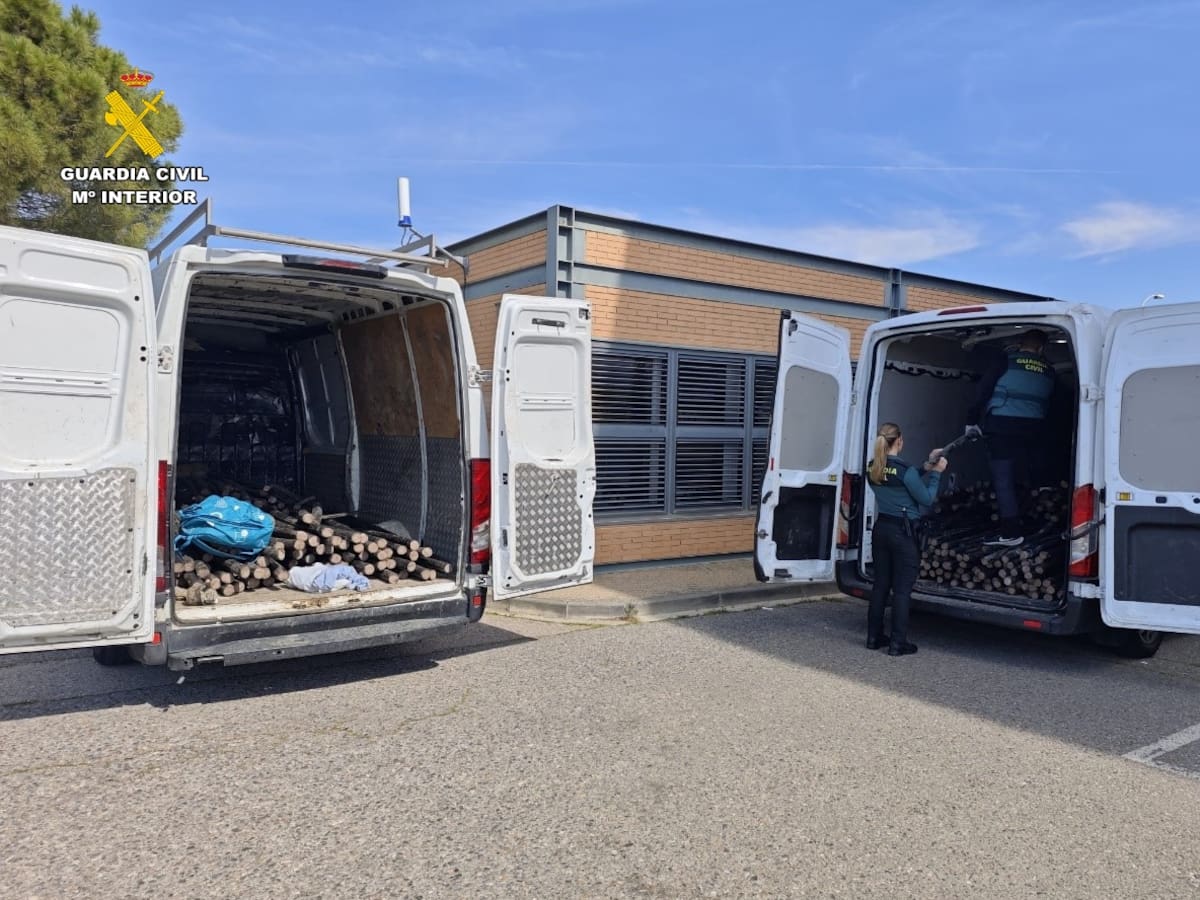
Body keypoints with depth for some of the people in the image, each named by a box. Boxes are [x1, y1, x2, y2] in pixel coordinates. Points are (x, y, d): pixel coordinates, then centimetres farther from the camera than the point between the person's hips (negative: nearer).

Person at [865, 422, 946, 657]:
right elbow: (926, 499, -8)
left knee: (880, 584, 14)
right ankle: (898, 643, 4)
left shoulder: (872, 469, 4)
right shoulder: (904, 470, -18)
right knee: (902, 589, 0)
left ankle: (874, 637, 20)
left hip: (881, 528, 7)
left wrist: (928, 467, 14)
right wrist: (936, 472, 0)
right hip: (903, 532, -7)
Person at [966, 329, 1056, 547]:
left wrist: (972, 420, 3)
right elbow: (1048, 404, 14)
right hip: (1033, 429, 4)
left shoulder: (1006, 361, 0)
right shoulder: (1048, 371, 13)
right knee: (1029, 477, 15)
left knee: (1003, 480, -3)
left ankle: (1011, 533, -7)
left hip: (1002, 427, -4)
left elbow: (983, 390, -3)